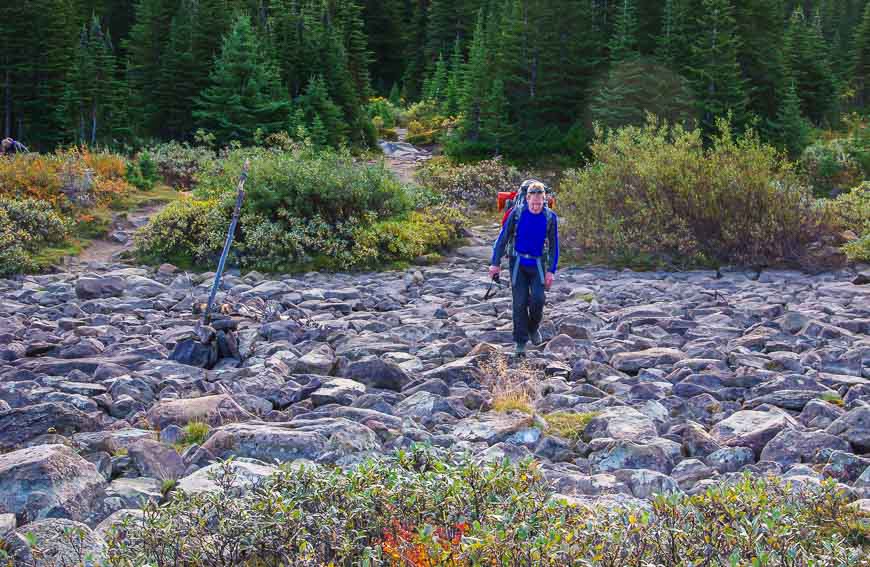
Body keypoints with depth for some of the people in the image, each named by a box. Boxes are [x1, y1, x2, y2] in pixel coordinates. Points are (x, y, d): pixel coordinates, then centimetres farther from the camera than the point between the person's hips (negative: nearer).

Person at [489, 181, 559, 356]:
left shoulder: (550, 217, -5)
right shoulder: (517, 214, -7)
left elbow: (553, 245, 0)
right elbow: (503, 238, -2)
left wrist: (551, 271, -5)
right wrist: (495, 263, -7)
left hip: (537, 264, 1)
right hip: (518, 263, -1)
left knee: (538, 298, -13)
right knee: (520, 302, -4)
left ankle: (533, 327, 16)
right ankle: (521, 342, 5)